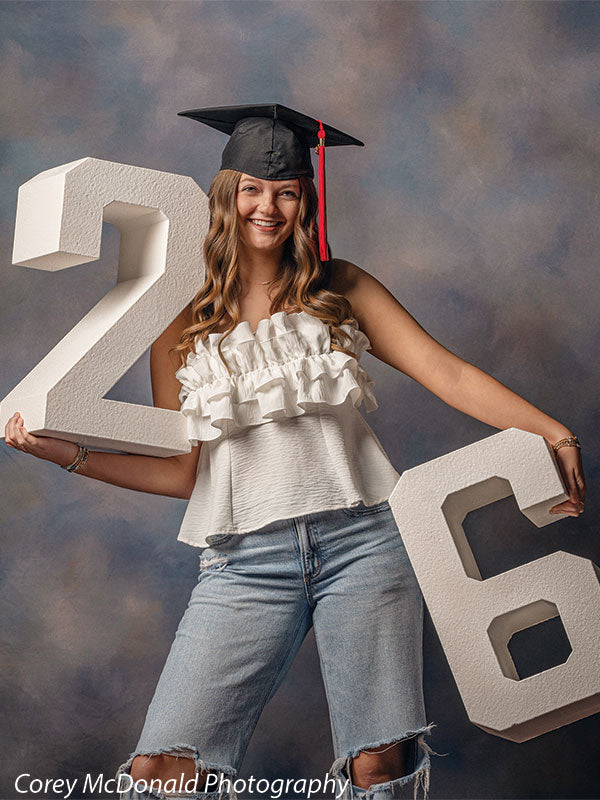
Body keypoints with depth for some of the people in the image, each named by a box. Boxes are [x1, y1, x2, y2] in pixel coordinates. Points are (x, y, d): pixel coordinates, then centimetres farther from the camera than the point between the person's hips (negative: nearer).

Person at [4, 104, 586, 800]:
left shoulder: (340, 289, 10)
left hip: (360, 539, 0)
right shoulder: (182, 322, 10)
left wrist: (551, 433, -8)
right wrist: (62, 450, 1)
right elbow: (180, 471, 9)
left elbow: (448, 374, 3)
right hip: (246, 562, 1)